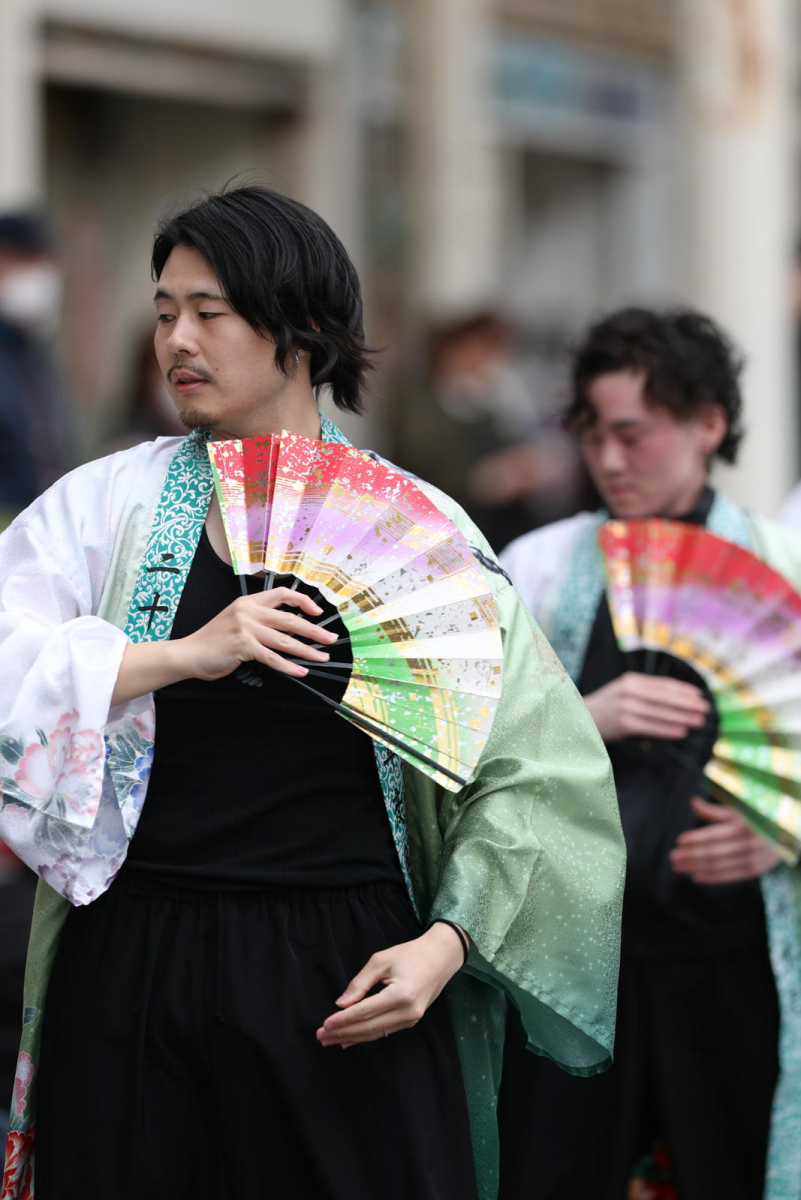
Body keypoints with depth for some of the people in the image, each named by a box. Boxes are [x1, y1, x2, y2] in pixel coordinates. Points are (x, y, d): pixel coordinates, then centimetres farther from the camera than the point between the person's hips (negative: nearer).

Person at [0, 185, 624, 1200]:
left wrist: (444, 944, -7)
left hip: (343, 981, -1)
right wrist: (185, 655, -17)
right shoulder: (110, 502, 5)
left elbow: (534, 766, 3)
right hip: (135, 968, 1)